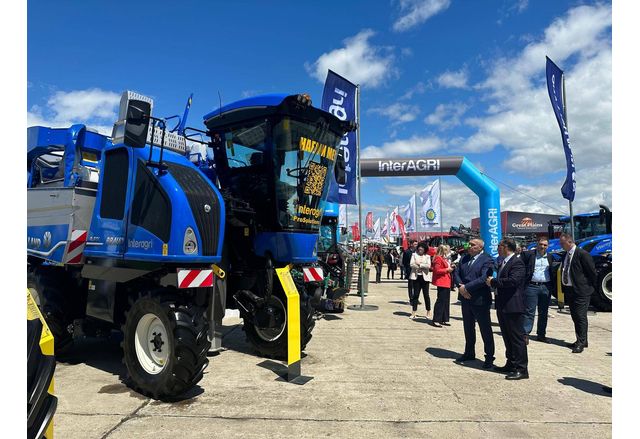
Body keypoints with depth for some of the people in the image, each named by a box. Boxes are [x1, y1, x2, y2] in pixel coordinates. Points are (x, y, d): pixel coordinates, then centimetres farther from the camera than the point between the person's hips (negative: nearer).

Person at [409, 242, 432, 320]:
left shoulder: (427, 256, 6)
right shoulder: (414, 254, 8)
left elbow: (428, 265, -9)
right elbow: (411, 264, -5)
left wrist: (419, 264, -10)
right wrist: (423, 266, -10)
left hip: (425, 277, 0)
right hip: (416, 276, 1)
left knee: (426, 295, 3)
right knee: (415, 294, 2)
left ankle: (428, 312, 17)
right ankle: (413, 312, 7)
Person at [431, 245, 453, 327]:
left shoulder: (444, 258, 18)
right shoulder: (438, 258, -13)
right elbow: (437, 270, -19)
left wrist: (450, 267, 11)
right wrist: (447, 269, -16)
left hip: (447, 282, 10)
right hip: (442, 282, -10)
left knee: (446, 301, 13)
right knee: (441, 301, -9)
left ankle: (444, 319, 21)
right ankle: (436, 320, -5)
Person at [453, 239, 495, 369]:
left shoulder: (487, 260, -12)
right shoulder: (464, 258, 9)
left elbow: (484, 278, -23)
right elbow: (456, 272, 5)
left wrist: (466, 287, -22)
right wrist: (460, 286, -12)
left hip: (480, 300, -7)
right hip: (465, 298, 7)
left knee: (485, 329, 4)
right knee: (468, 328, 18)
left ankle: (489, 357, 16)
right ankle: (469, 353, 32)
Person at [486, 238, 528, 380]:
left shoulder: (517, 263, -15)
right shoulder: (503, 262, 15)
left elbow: (513, 281, -27)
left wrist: (493, 282, -19)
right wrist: (493, 282, 1)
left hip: (513, 306, -10)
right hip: (503, 305, 10)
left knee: (517, 337, -2)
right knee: (507, 337, 17)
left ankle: (522, 369, 5)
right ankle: (511, 364, 28)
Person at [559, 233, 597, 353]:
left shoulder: (582, 254, -13)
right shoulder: (566, 255, 11)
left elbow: (592, 271, -10)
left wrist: (591, 287, -4)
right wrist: (564, 288, 13)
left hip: (581, 290, -8)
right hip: (569, 290, 8)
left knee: (580, 316, -5)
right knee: (575, 316, 14)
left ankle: (581, 343, 2)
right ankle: (581, 340, 26)